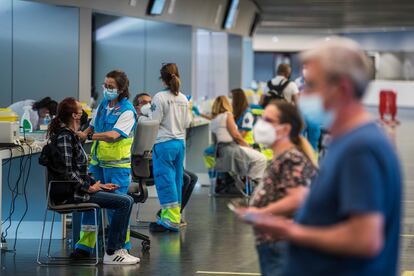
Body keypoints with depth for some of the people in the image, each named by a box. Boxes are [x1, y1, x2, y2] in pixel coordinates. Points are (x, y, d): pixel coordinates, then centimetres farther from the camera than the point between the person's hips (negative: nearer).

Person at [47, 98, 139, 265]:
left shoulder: (69, 134, 16)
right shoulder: (64, 136, -16)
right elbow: (68, 172, -23)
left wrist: (97, 184, 11)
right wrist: (89, 188, -15)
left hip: (80, 187, 11)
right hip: (72, 193, -11)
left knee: (127, 199, 8)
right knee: (124, 202, -18)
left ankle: (118, 248, 5)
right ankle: (111, 253, -15)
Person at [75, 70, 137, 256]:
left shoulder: (127, 111, -11)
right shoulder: (103, 104, 11)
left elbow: (113, 135, -23)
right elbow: (93, 126, 24)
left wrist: (88, 136, -32)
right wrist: (84, 133, 4)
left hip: (117, 164, -6)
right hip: (98, 161, 7)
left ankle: (122, 245, 12)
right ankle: (84, 245, 9)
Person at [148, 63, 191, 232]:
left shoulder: (160, 97, -13)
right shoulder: (184, 99, 6)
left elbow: (154, 122, -13)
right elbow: (187, 123, 11)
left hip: (164, 143, -7)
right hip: (180, 142, 7)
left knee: (165, 179, -4)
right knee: (177, 178, 12)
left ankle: (170, 219, -6)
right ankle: (175, 216, 18)